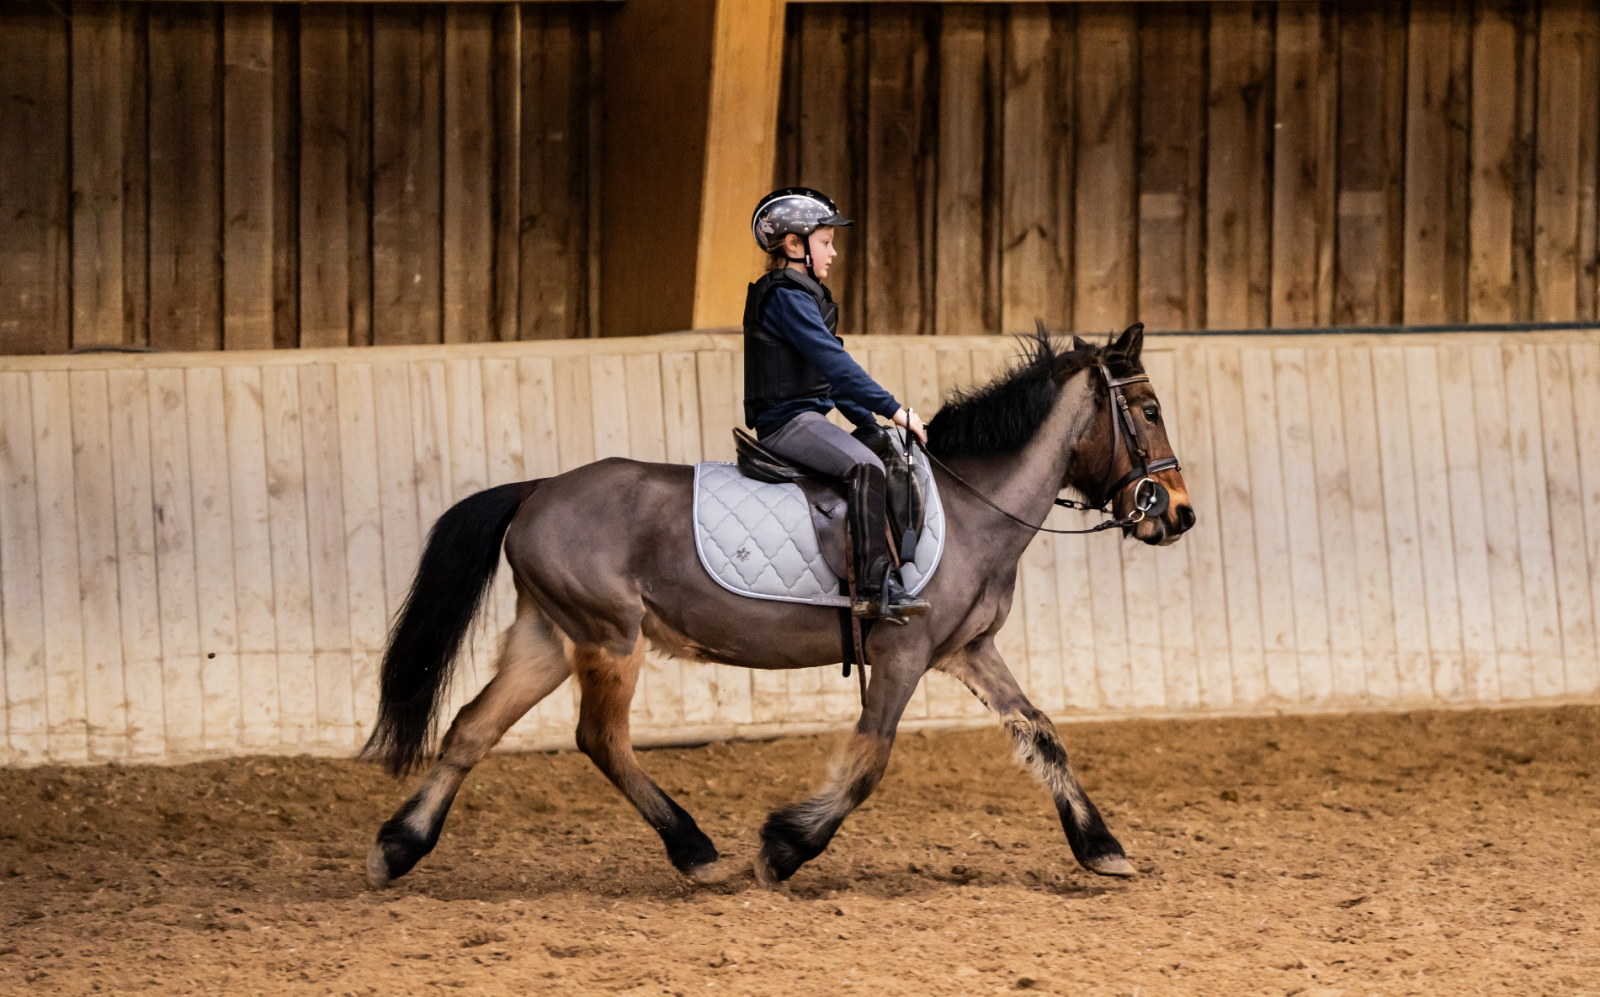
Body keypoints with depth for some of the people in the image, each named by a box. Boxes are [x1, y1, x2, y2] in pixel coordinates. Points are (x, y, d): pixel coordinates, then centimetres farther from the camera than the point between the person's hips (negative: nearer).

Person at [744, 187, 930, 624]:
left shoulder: (803, 295, 21)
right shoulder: (786, 297, -12)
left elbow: (833, 373, 24)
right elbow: (833, 361, -20)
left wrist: (871, 423, 16)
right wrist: (892, 408, -20)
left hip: (804, 419, 11)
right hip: (787, 420, -11)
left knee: (884, 455, 16)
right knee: (866, 467, -29)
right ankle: (875, 589, -34)